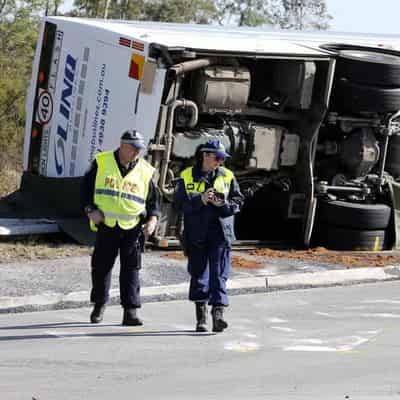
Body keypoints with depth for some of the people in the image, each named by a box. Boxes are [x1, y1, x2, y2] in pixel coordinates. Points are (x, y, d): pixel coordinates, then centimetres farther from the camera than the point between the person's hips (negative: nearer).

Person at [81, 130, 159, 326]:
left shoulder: (145, 171, 5)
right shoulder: (102, 163, 1)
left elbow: (153, 199, 12)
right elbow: (86, 187, 7)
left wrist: (152, 219, -5)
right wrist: (90, 210, -6)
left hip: (132, 227, 0)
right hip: (106, 225, 0)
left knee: (131, 269, -4)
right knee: (101, 267, 9)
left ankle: (130, 311, -3)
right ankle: (99, 304, 28)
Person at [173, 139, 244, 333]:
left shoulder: (227, 176, 7)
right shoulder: (187, 176, 3)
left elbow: (238, 202, 7)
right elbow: (178, 204, -4)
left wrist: (223, 204, -13)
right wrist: (200, 200, -17)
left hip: (220, 233, 0)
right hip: (196, 234, 0)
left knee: (219, 275, -10)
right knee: (198, 275, 6)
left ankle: (218, 313, -18)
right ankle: (201, 317, 16)